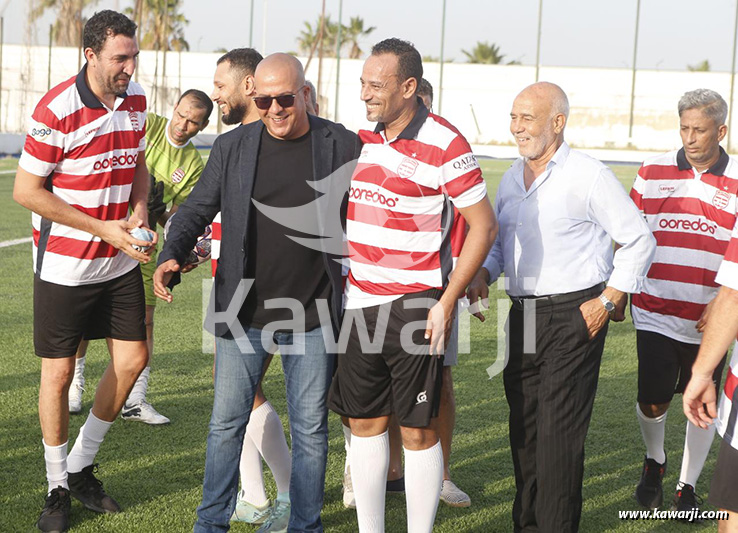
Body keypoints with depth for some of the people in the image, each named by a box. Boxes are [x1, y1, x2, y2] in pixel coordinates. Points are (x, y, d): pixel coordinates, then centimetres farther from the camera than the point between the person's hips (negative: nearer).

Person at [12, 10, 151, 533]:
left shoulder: (136, 99, 1)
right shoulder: (57, 110, -19)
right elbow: (26, 191, -16)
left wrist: (139, 212, -3)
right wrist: (103, 229, -17)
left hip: (120, 261, 6)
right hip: (64, 265, -6)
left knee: (132, 358, 5)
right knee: (59, 372, 1)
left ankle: (83, 466, 24)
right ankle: (58, 486, 18)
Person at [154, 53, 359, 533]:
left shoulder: (340, 145, -1)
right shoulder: (232, 147, 2)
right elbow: (197, 209, 6)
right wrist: (171, 255, -11)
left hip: (312, 317, -1)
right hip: (244, 314, 1)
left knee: (311, 428, 8)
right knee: (227, 422, 6)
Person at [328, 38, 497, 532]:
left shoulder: (445, 145, -12)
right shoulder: (364, 139, 9)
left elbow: (484, 226, -10)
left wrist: (446, 303, -12)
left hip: (414, 309, -6)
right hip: (359, 303, 7)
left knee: (418, 430, 0)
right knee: (364, 422, 10)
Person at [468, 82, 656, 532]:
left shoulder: (589, 176, -10)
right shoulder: (511, 179, 12)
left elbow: (639, 241, -6)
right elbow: (499, 240, 22)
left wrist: (607, 301, -10)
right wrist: (484, 273, 2)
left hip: (575, 317, -7)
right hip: (523, 317, 7)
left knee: (559, 432, -8)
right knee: (524, 428, 10)